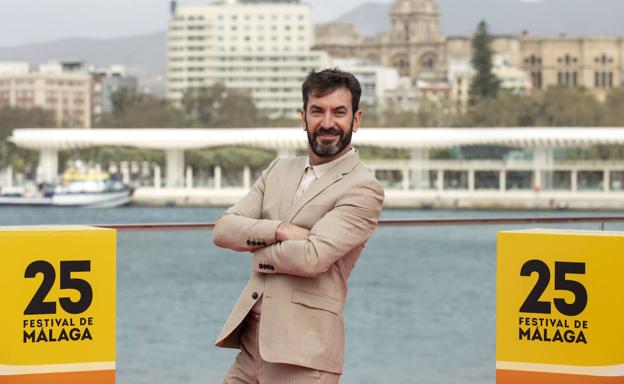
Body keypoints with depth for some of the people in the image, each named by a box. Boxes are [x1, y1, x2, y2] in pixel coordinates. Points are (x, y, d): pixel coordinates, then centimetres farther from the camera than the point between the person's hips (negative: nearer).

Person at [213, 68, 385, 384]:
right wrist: (279, 230, -12)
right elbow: (223, 229, 5)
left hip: (301, 352, -6)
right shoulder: (279, 171, 15)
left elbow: (311, 258, -19)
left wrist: (256, 247, -1)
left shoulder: (363, 189, -7)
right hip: (250, 339, 6)